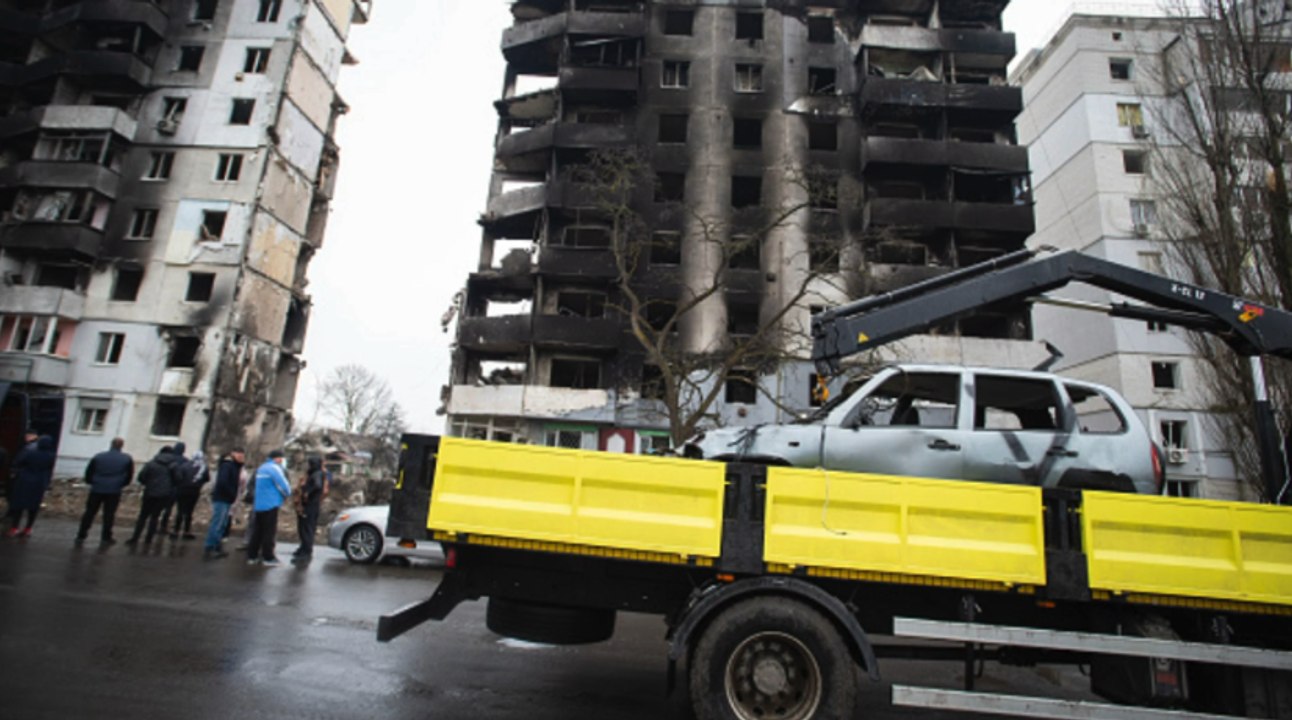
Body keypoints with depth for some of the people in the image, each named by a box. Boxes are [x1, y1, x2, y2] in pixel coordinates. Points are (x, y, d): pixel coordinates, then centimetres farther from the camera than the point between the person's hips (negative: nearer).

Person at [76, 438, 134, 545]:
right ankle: (106, 537, 10)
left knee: (89, 513, 11)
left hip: (96, 490, 1)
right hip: (114, 492, -1)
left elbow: (88, 473, 2)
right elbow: (129, 476, 1)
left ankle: (81, 536, 13)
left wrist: (93, 482, 18)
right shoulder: (127, 459, -2)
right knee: (109, 514, 6)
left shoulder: (98, 457, -1)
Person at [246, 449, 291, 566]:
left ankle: (252, 556, 16)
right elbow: (284, 485, -15)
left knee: (257, 531, 13)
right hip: (270, 504, -8)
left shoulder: (261, 468, 16)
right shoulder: (274, 468, -12)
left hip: (259, 504, 8)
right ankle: (268, 557, 2)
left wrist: (281, 494, 12)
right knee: (269, 531, -2)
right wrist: (287, 494, 5)